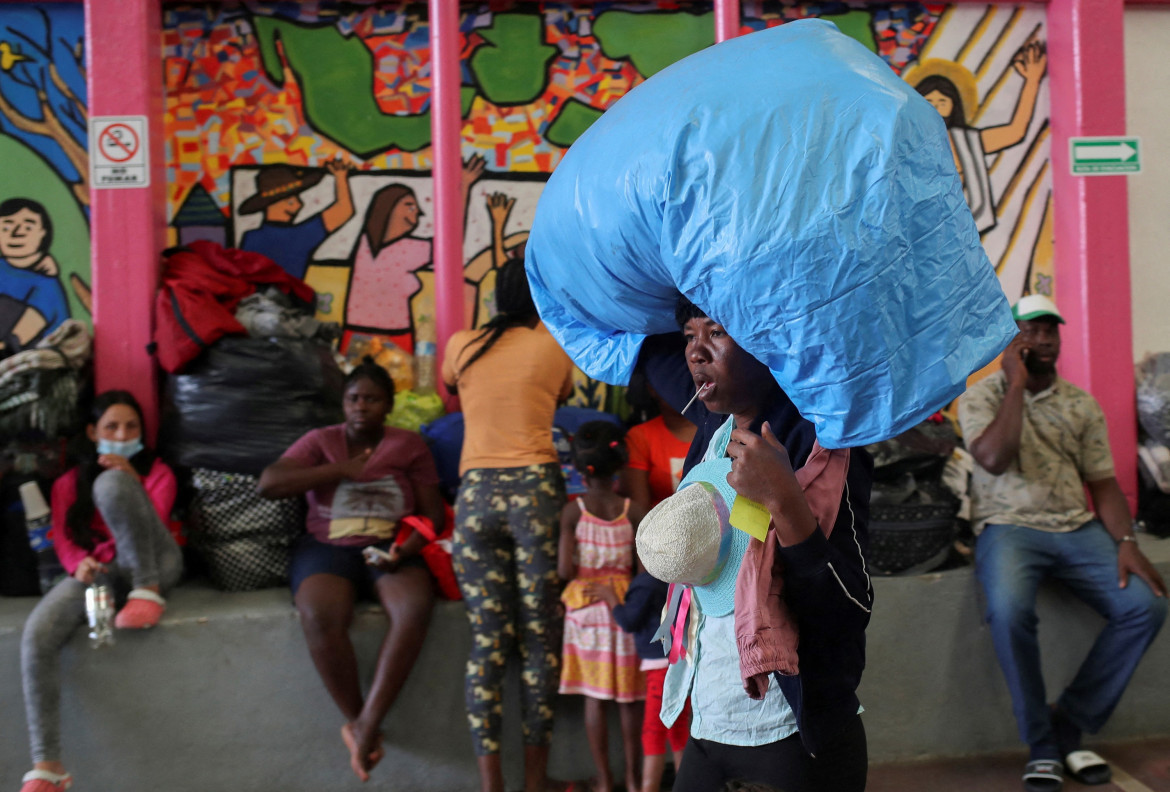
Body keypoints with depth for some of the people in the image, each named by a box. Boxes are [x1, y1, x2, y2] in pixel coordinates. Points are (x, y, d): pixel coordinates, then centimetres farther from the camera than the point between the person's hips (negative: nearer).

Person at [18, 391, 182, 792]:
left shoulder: (156, 471, 17)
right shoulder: (68, 483, 22)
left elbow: (153, 521, 2)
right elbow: (63, 537, 9)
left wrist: (129, 478, -9)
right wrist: (80, 562, -14)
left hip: (151, 562, -2)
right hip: (99, 569, 2)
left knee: (111, 482, -27)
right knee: (37, 633, -31)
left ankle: (148, 591, -25)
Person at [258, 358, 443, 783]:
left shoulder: (409, 445, 11)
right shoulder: (321, 441, 10)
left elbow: (433, 514, 7)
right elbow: (268, 483, -5)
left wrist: (406, 549, -13)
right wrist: (340, 469, -9)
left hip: (390, 551, 0)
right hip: (327, 546, 0)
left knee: (415, 608, -35)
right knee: (320, 617, -35)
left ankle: (367, 723, -26)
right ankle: (354, 718, -14)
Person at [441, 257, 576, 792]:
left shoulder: (462, 344, 11)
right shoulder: (554, 347, 5)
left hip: (475, 493, 2)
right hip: (535, 488, -2)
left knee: (487, 641, 4)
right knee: (540, 639, 5)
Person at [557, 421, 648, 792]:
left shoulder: (572, 511, -9)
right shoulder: (632, 510, -5)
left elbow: (565, 570, -12)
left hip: (585, 607, -1)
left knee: (594, 698, 8)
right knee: (629, 698, 11)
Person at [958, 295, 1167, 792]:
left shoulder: (1082, 405, 13)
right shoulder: (982, 397, 1)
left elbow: (1103, 482, 10)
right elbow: (994, 459, -18)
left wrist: (1126, 543, -6)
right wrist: (1016, 383, -12)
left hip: (1078, 527, 5)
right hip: (1009, 526, -4)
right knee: (1009, 609, -34)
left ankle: (1069, 726, -2)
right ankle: (1041, 746, -13)